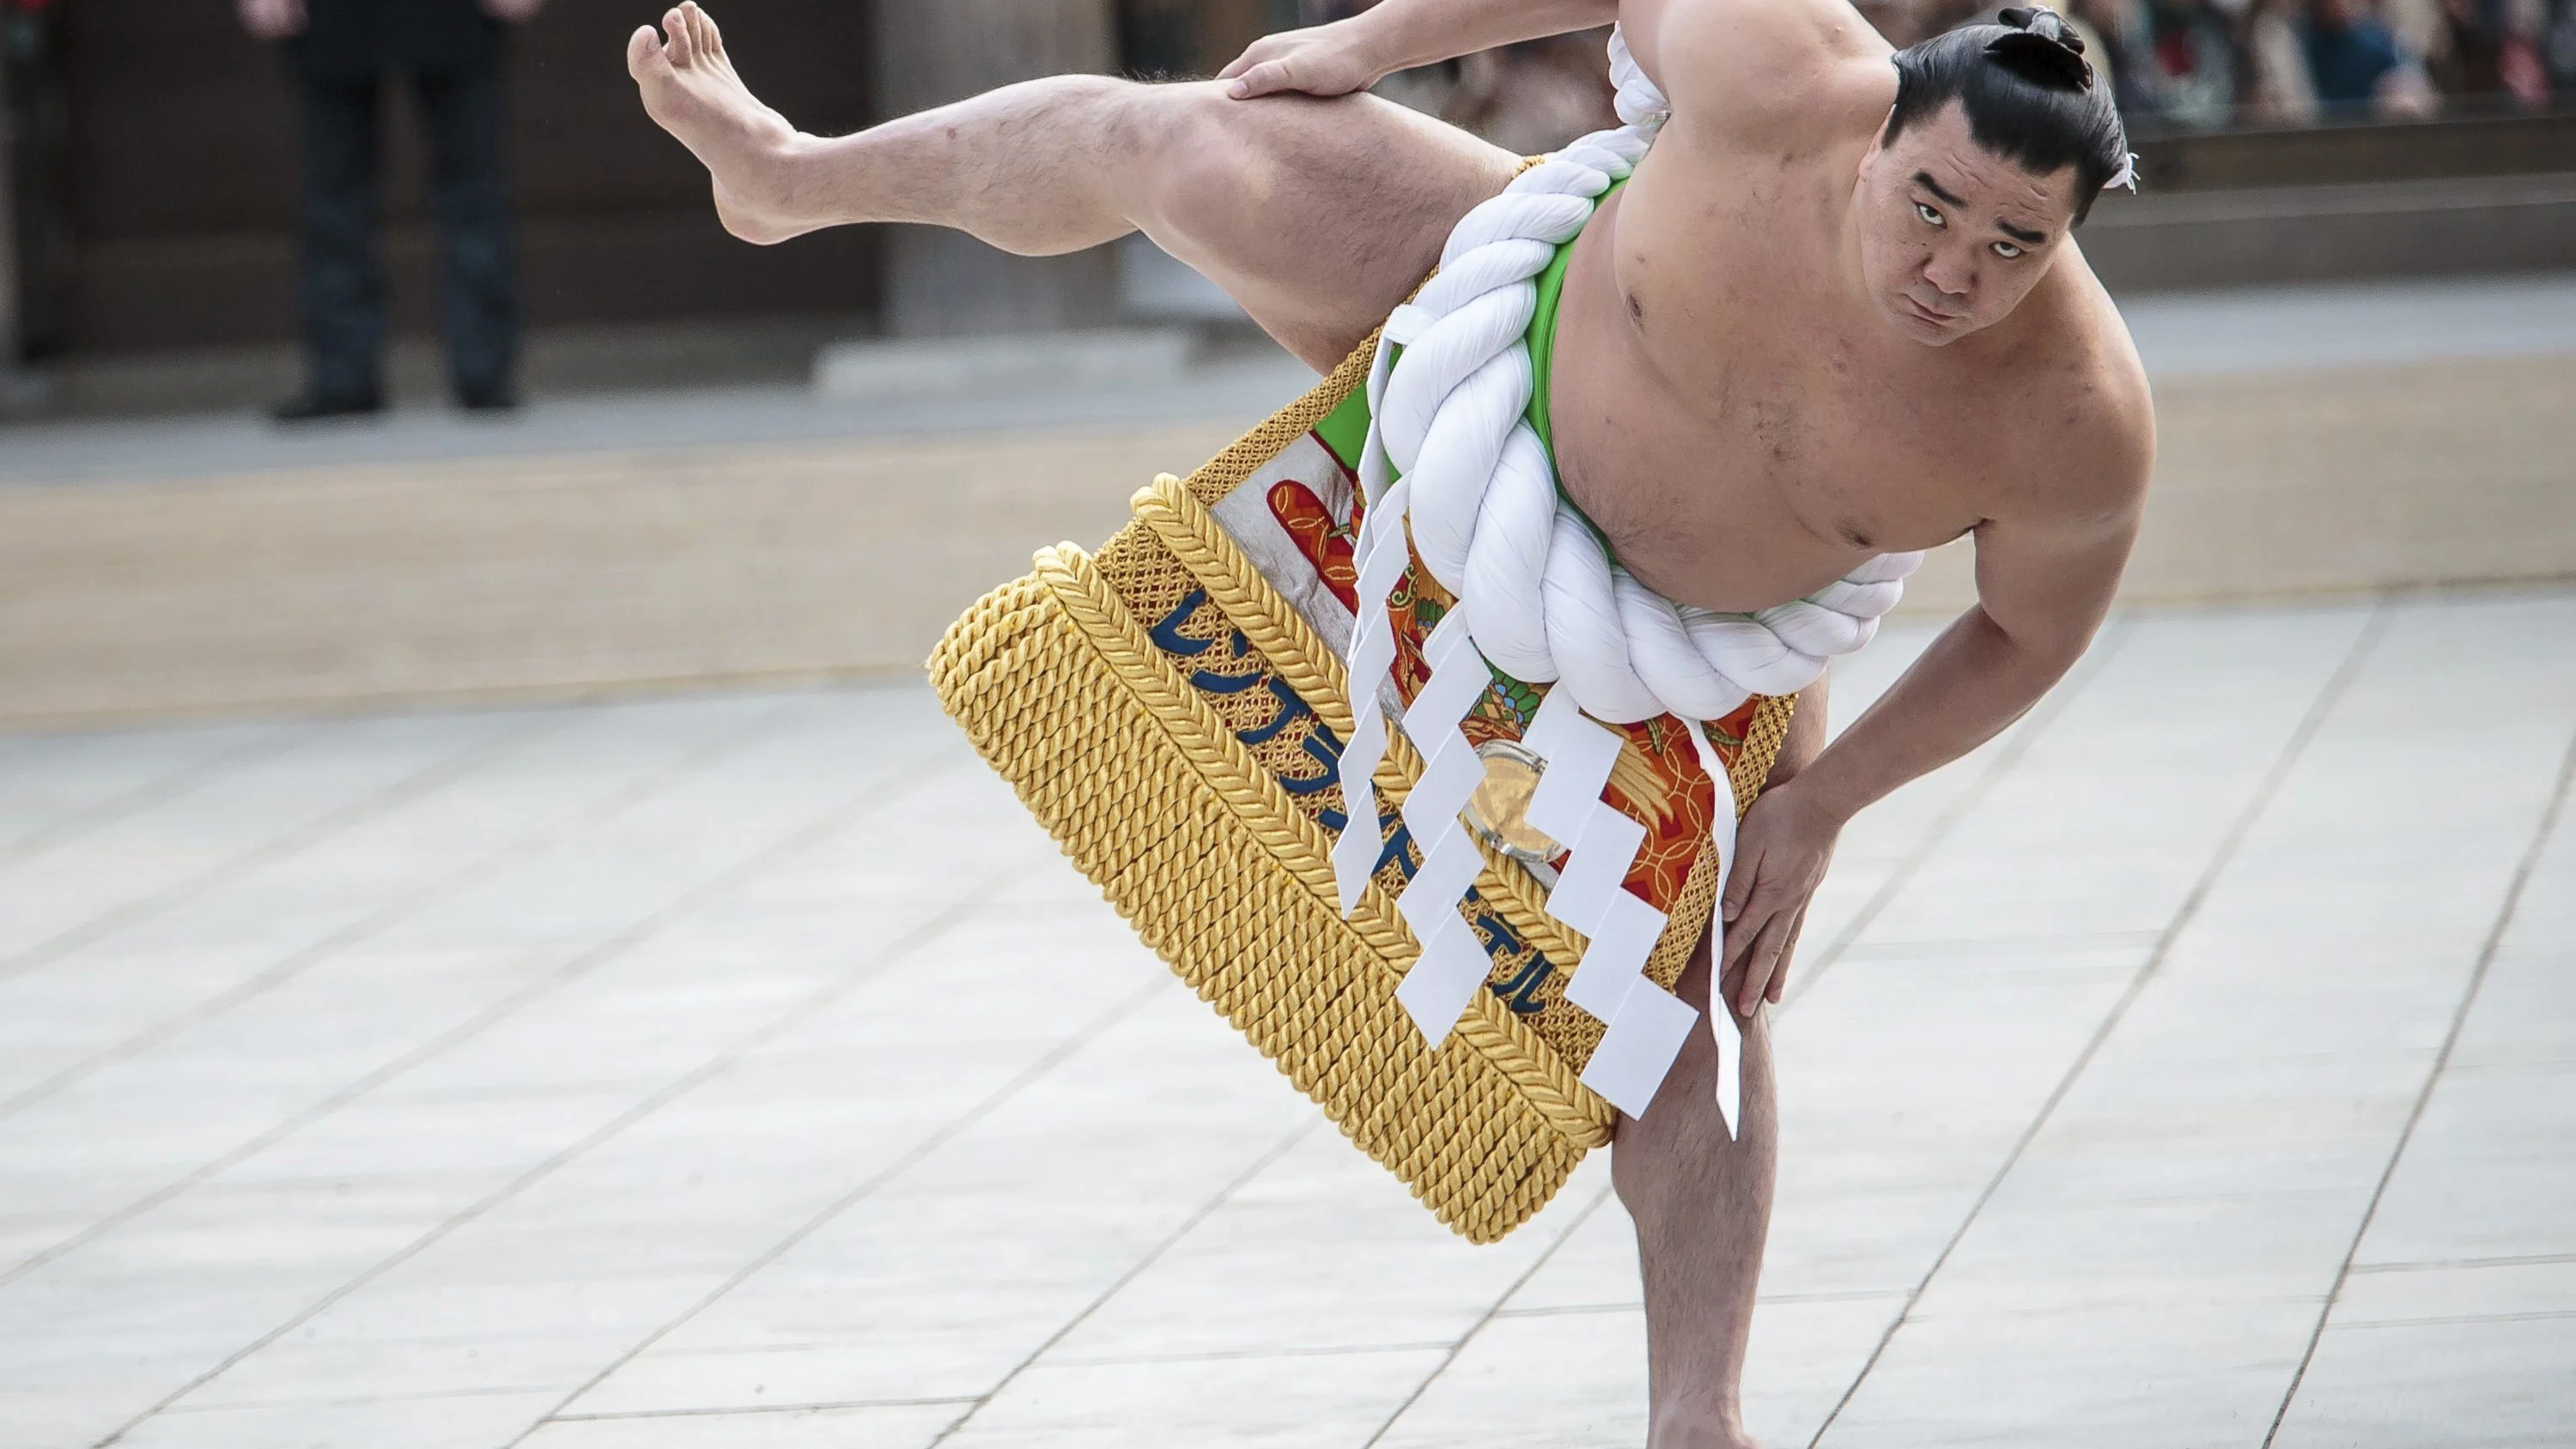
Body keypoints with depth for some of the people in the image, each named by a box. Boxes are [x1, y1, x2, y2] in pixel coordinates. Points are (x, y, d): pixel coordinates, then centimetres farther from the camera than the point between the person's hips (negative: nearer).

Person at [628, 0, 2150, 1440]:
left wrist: (1823, 802, -13)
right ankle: (792, 175, 29)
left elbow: (2032, 632, -14)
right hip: (1521, 326, 1)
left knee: (1686, 993, -3)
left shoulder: (2077, 426, -34)